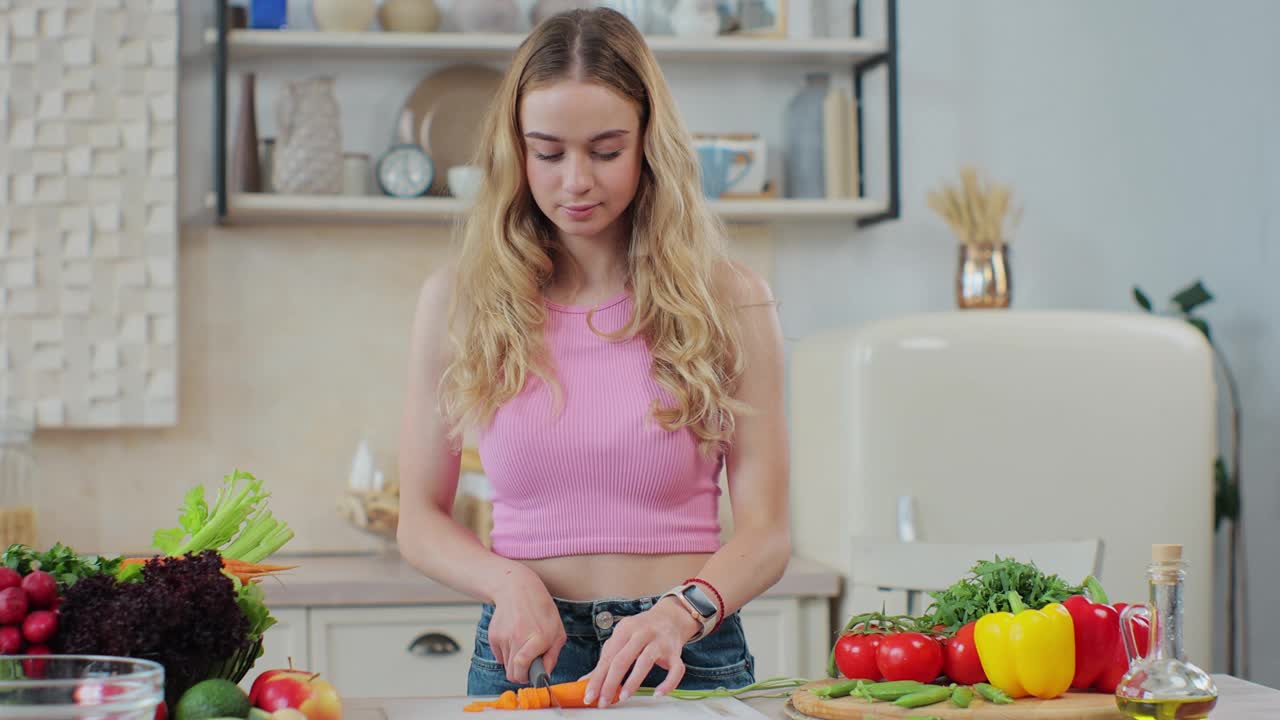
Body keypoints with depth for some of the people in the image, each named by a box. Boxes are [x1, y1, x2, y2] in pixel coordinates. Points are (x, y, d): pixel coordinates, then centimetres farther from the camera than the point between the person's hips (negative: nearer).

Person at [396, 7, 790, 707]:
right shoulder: (459, 299, 1)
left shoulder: (727, 302, -2)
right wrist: (510, 582, -14)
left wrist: (681, 612, -22)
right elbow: (420, 520, 5)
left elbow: (765, 530, -4)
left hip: (687, 656, 0)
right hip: (522, 651, 1)